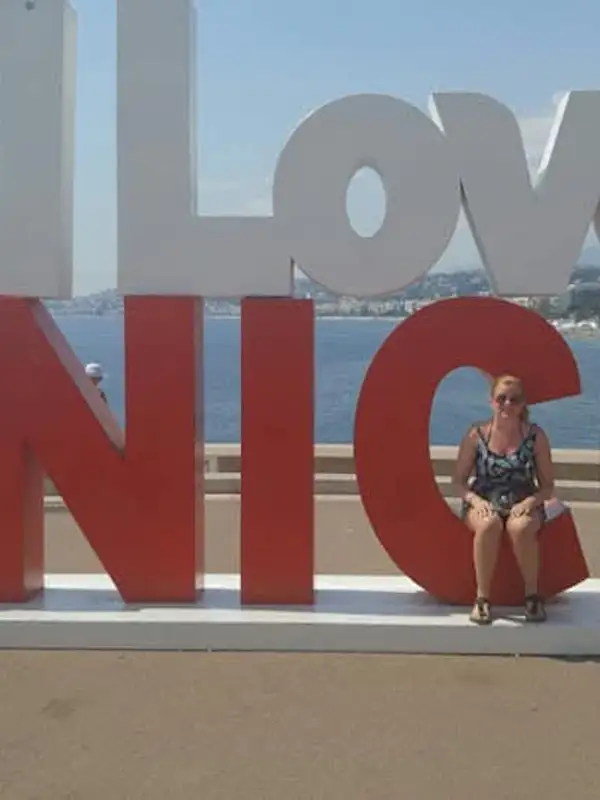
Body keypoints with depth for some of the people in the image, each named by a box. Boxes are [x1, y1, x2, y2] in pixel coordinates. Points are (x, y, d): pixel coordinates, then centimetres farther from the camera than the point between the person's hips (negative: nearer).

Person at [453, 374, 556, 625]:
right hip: (484, 504, 0)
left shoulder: (536, 436, 1)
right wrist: (475, 500, -16)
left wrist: (529, 502, -16)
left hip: (523, 505, 0)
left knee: (520, 527, -36)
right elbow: (459, 480, 3)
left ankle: (532, 595, -15)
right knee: (489, 524, -37)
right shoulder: (476, 434, 0)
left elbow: (548, 486, 4)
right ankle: (482, 597, -24)